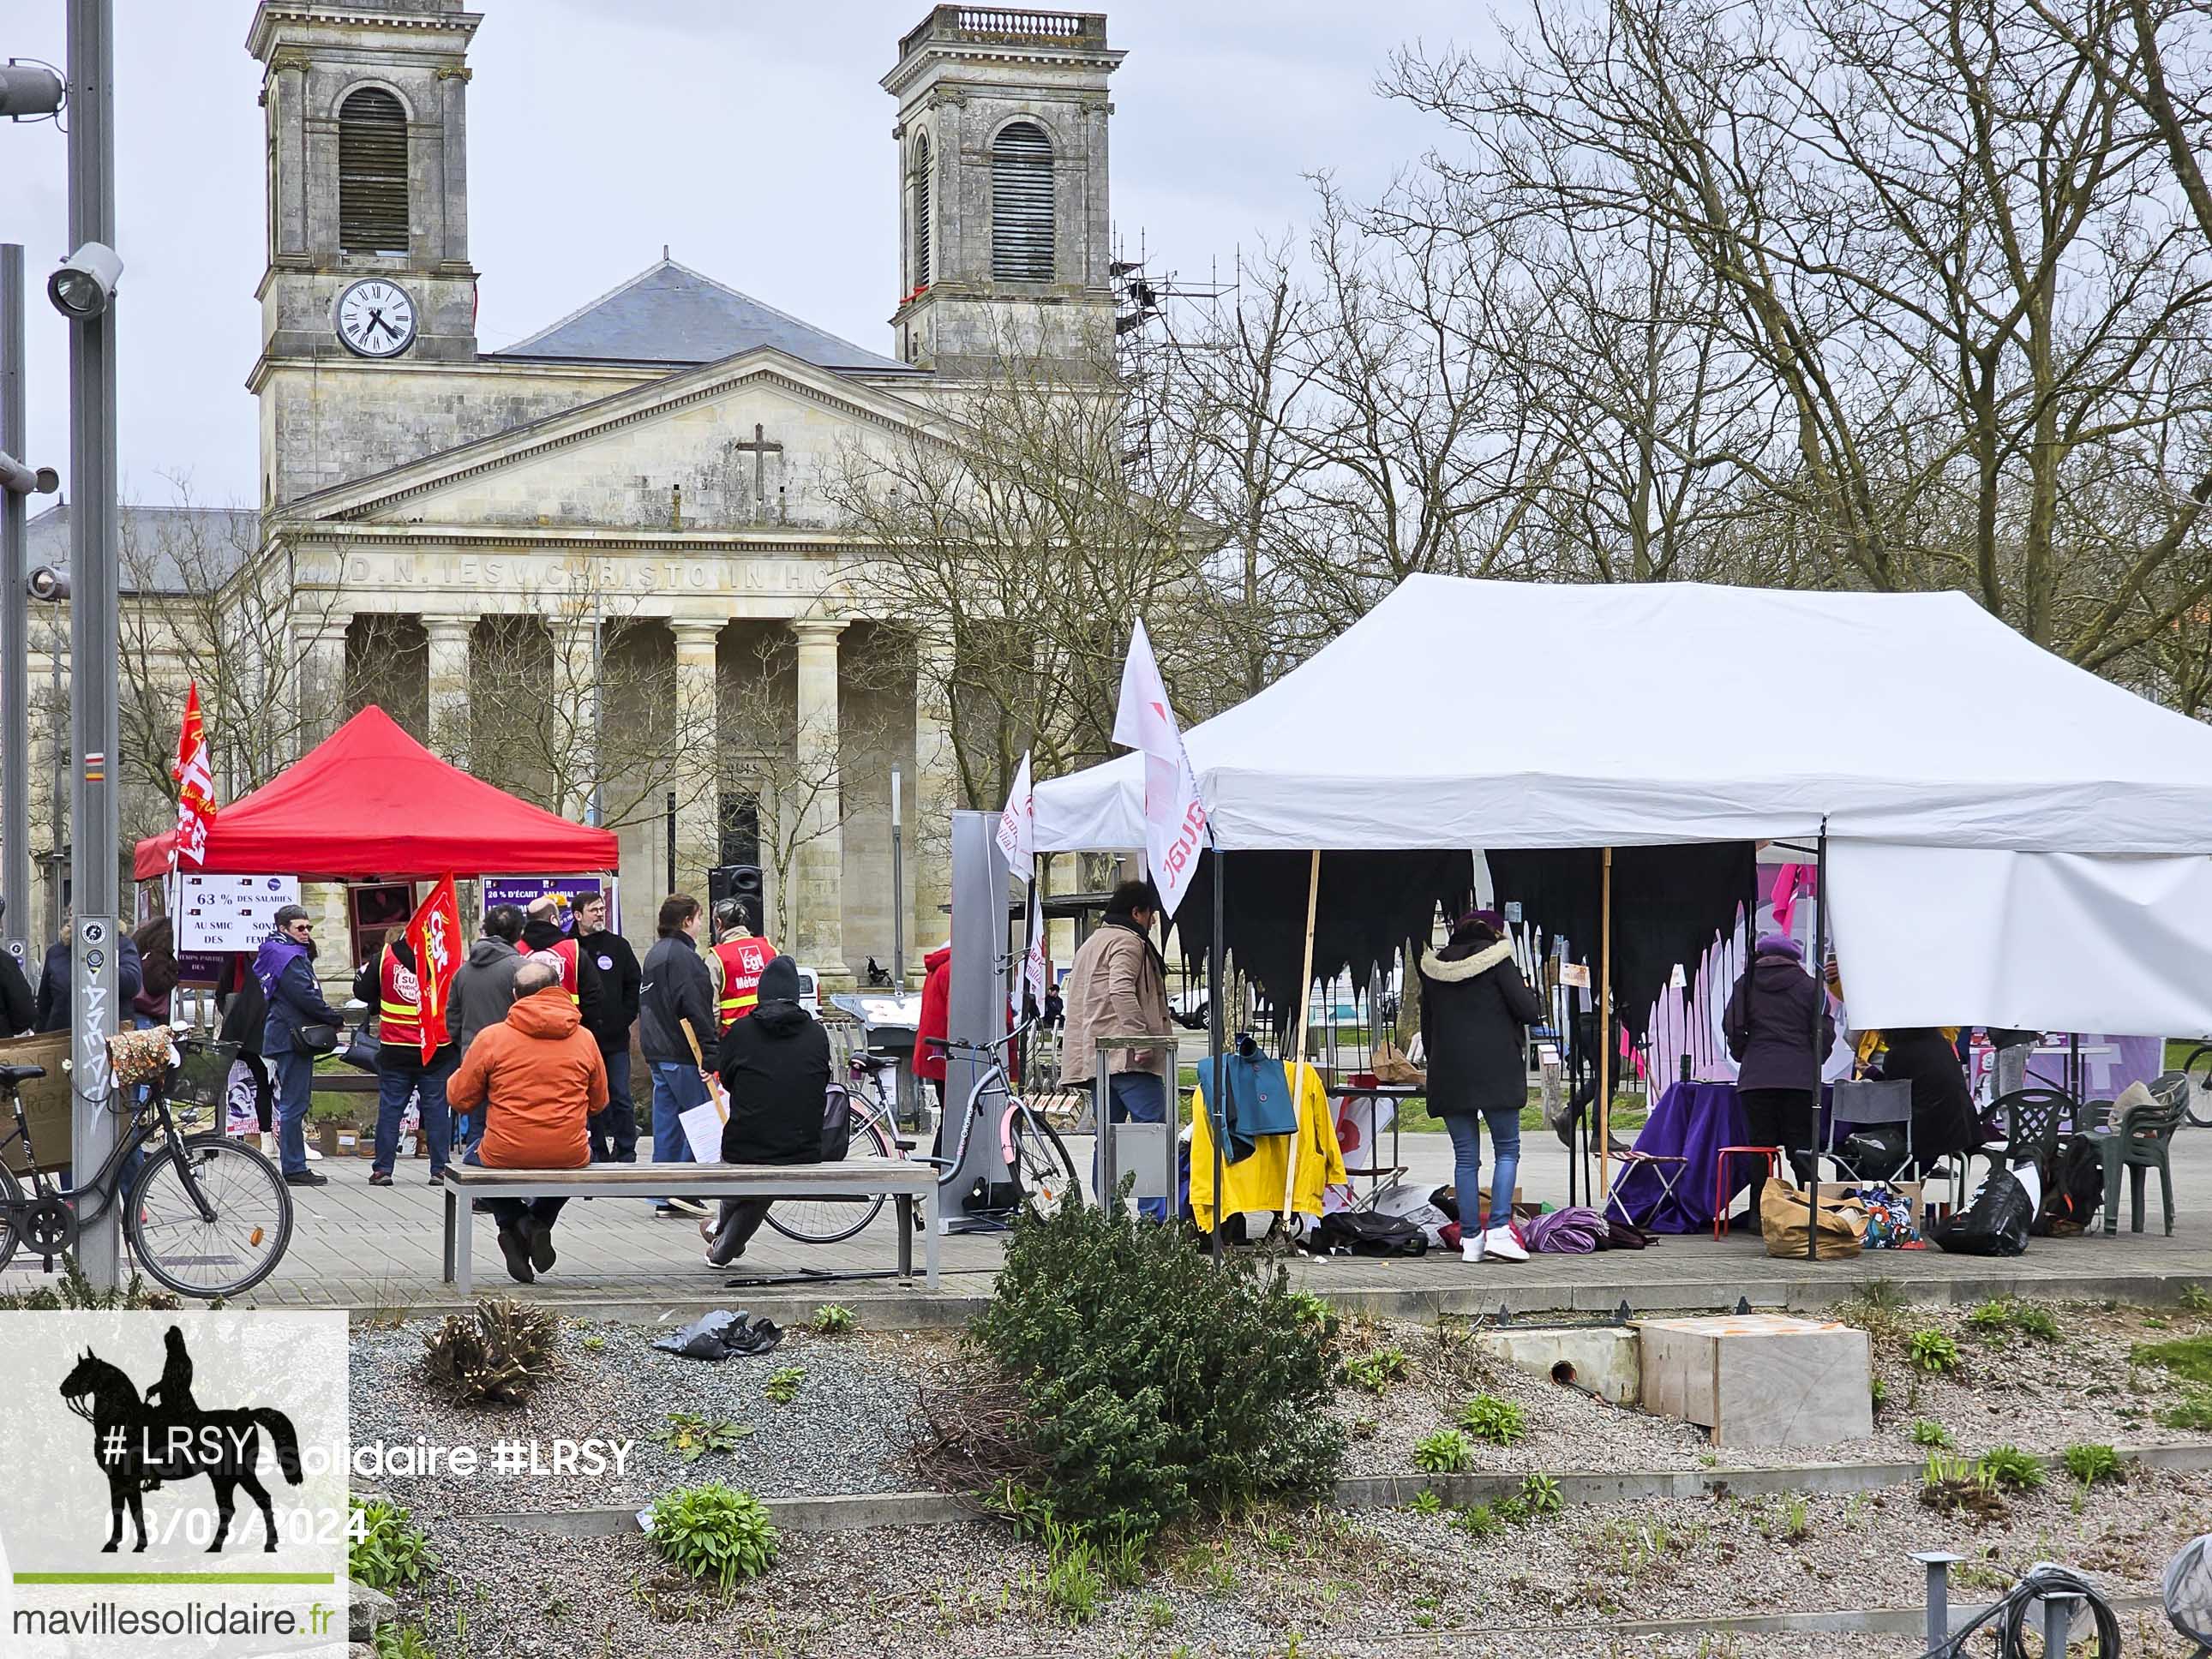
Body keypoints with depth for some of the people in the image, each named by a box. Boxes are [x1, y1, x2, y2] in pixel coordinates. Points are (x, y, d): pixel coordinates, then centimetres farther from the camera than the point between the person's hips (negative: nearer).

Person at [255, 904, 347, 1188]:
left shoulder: (285, 953, 19)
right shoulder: (289, 957, -13)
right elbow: (306, 996, -19)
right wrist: (335, 1019, -10)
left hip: (286, 1036, 11)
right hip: (292, 1037, -11)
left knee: (293, 1103, 14)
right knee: (294, 1104, -9)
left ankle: (294, 1167, 18)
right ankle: (294, 1169, -8)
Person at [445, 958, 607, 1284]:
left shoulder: (491, 1037, -6)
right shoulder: (585, 1038, 0)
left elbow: (459, 1097, 2)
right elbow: (599, 1102, 13)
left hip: (506, 1155, -1)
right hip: (569, 1156, 1)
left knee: (473, 1158, 33)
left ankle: (515, 1221, 11)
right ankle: (539, 1222, 16)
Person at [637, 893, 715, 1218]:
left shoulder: (654, 954, 17)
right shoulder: (683, 956, -14)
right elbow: (695, 1010, -20)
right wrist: (708, 1055, -21)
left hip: (657, 1054, 9)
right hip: (683, 1056, -9)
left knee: (666, 1123, 10)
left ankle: (663, 1196, 11)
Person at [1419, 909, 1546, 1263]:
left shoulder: (1433, 968, 10)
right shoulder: (1497, 959, -5)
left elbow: (1426, 1027, 16)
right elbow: (1529, 1012, -8)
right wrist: (1531, 995, 13)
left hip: (1448, 1073, 4)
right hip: (1496, 1073, -4)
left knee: (1465, 1156, 7)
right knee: (1507, 1149, 5)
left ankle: (1470, 1238, 4)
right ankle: (1498, 1230, -8)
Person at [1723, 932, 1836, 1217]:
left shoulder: (1746, 984, 8)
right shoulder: (1810, 986, 7)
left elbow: (1732, 1028, 2)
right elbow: (1825, 1032, 3)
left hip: (1756, 1077, 0)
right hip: (1801, 1077, 0)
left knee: (1760, 1145, 3)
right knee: (1801, 1148, 2)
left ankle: (1759, 1215, 0)